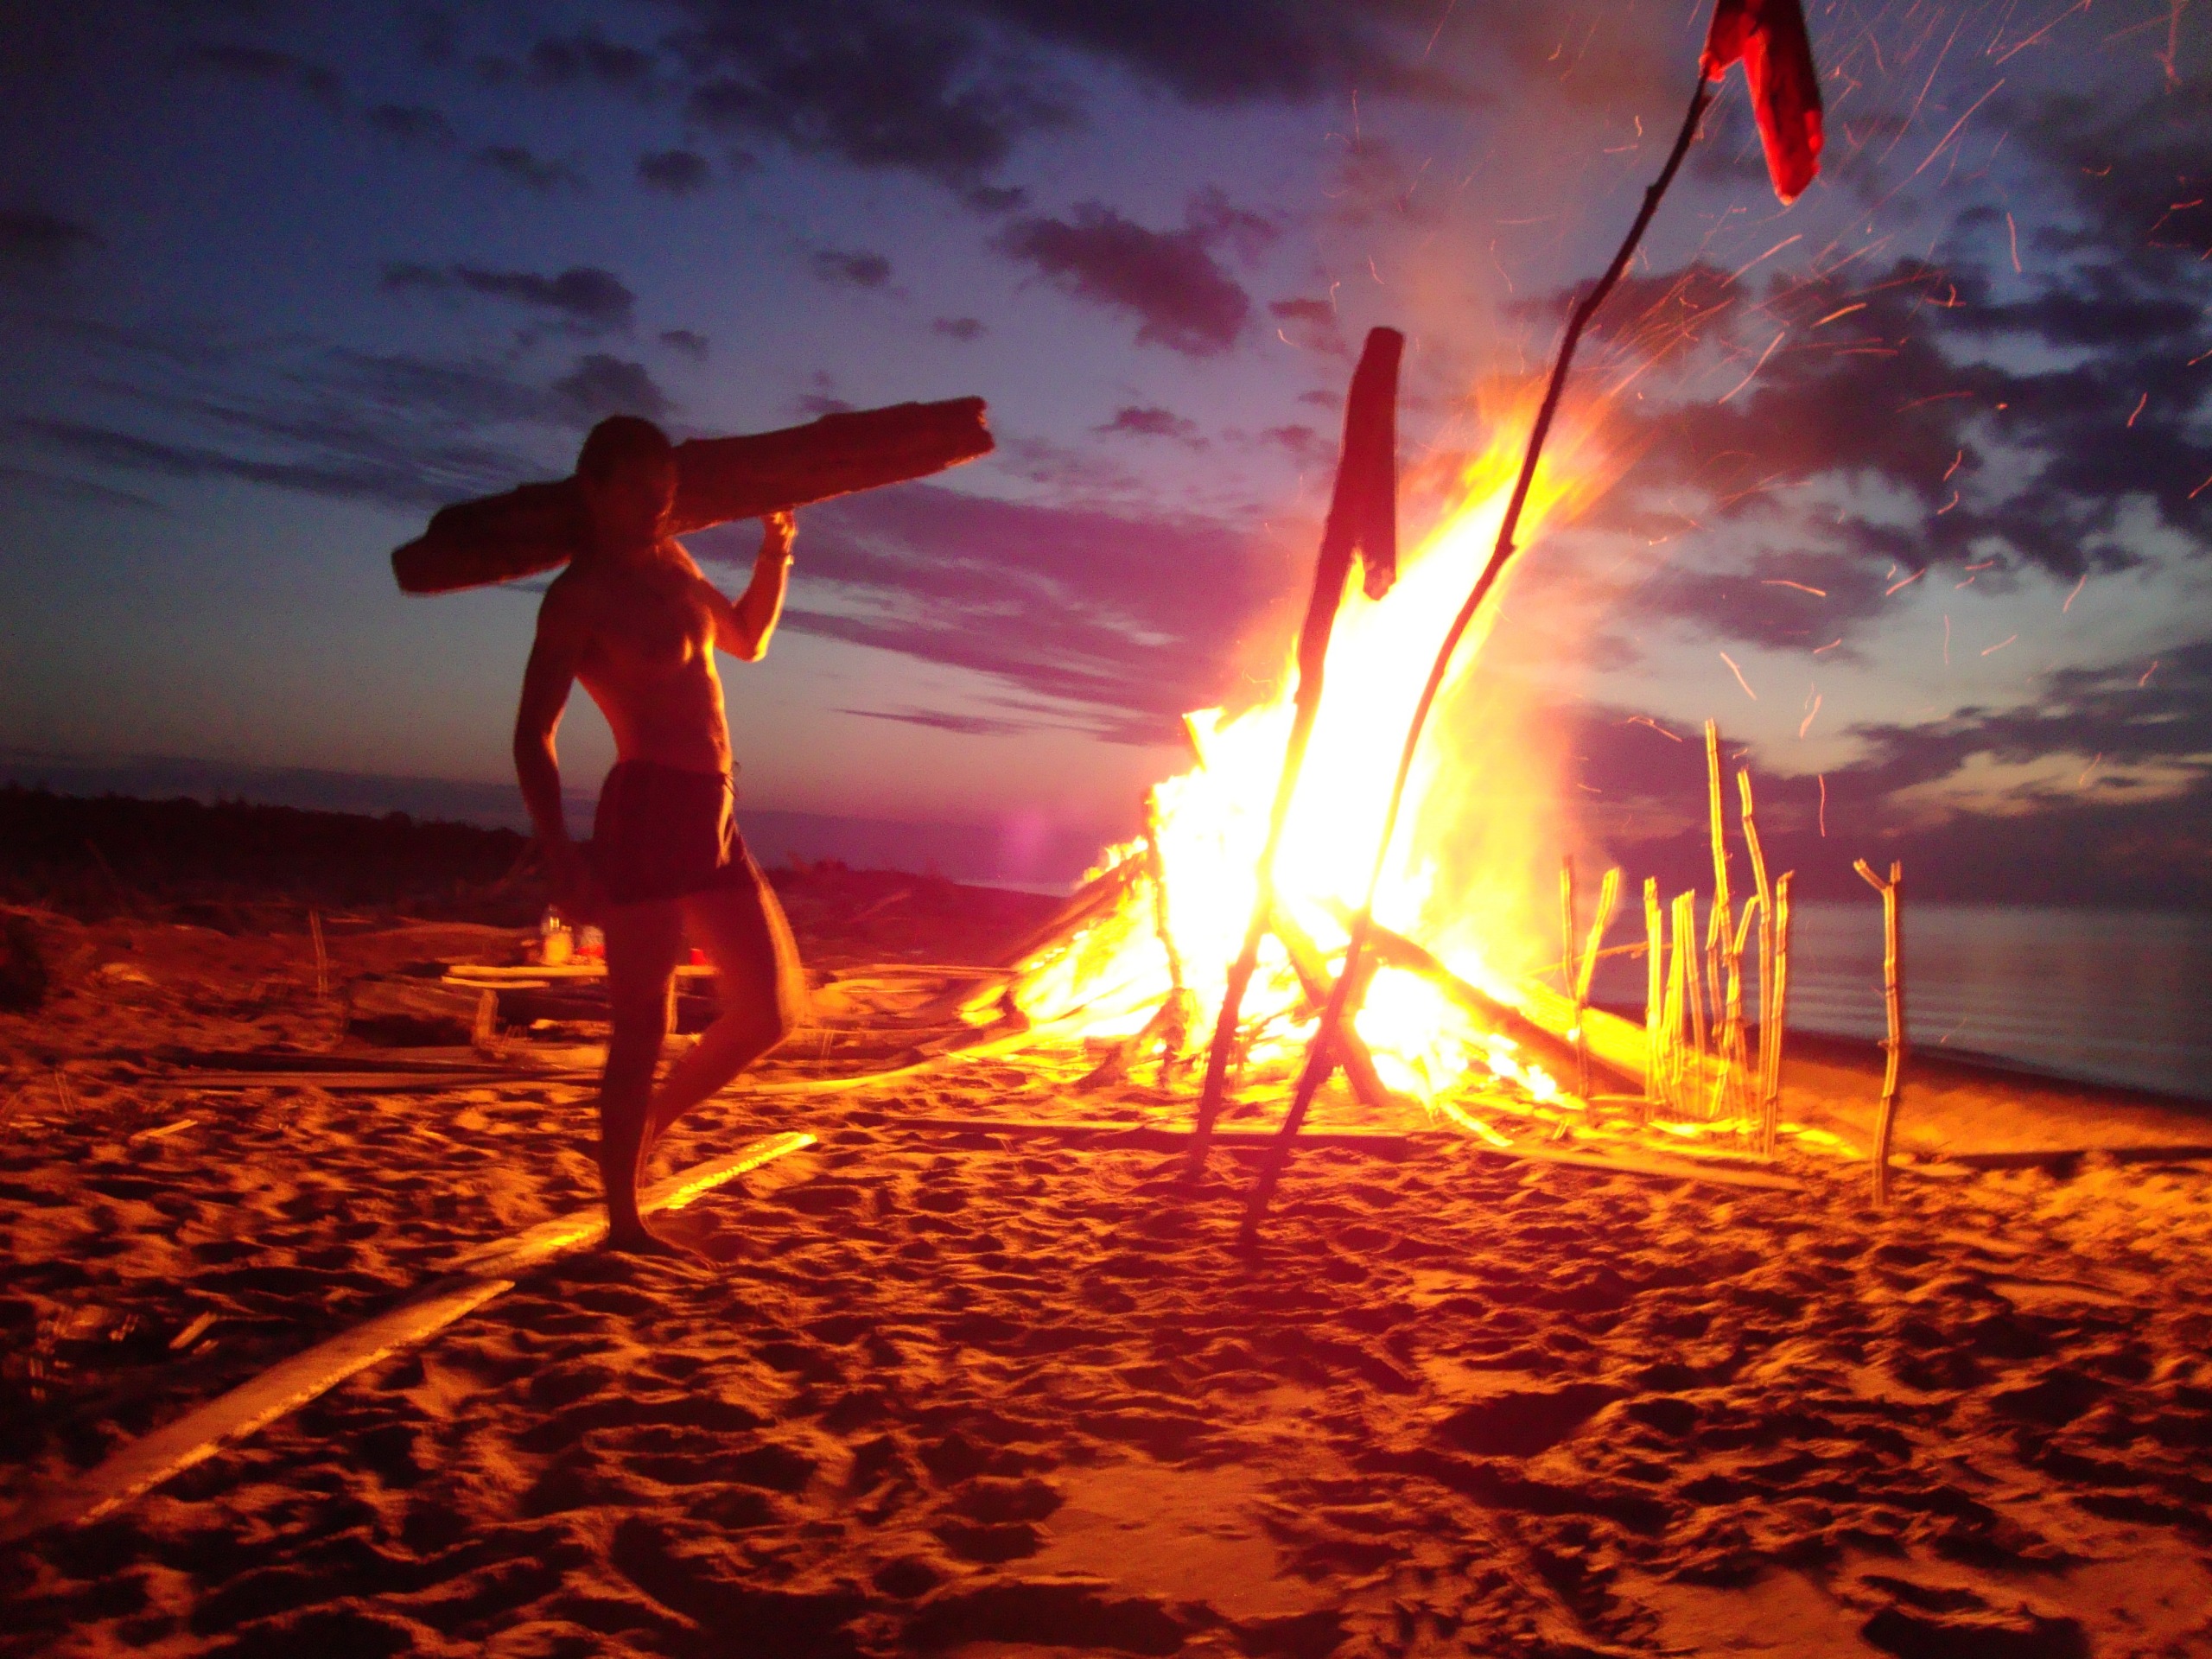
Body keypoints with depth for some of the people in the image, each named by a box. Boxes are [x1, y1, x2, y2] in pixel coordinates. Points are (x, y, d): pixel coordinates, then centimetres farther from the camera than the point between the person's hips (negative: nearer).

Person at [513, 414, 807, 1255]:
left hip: (713, 818, 8)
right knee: (643, 1025, -4)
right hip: (647, 811, -8)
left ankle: (643, 1127, 26)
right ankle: (623, 1222, 7)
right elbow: (533, 735, -12)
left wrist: (773, 558, 18)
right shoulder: (579, 595, -6)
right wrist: (561, 855, -22)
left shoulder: (669, 563, 17)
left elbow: (746, 640, 34)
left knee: (771, 1010, 12)